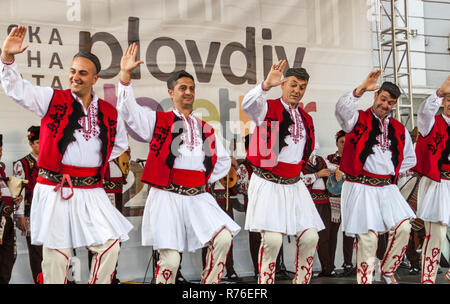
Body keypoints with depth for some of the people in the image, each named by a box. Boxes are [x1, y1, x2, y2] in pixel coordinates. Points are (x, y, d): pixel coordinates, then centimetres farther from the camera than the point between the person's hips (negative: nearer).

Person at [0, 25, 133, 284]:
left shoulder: (109, 113, 9)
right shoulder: (52, 99, 2)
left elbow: (120, 144, 24)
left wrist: (98, 162, 12)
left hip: (91, 193, 3)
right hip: (55, 191, -3)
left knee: (109, 246, -4)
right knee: (57, 253, 1)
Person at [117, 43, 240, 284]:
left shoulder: (205, 129, 18)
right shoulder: (158, 121, 6)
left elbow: (223, 161, 29)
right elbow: (128, 109, -8)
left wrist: (205, 180, 14)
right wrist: (125, 73, -19)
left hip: (198, 198, 4)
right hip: (167, 198, -4)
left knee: (223, 238, -15)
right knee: (170, 259, -10)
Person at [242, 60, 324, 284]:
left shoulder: (306, 119, 15)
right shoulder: (268, 108, -4)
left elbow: (311, 151, 31)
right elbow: (248, 105, -28)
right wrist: (267, 84, -42)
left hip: (294, 185, 6)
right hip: (267, 183, -6)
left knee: (309, 237, -1)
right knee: (272, 239, -15)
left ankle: (301, 280, 15)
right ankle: (265, 282, 1)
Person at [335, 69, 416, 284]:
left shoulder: (399, 129, 16)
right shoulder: (358, 119, 1)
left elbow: (410, 158, 27)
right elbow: (342, 109, -23)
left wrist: (391, 172, 12)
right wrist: (362, 89, -34)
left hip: (387, 188, 5)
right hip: (361, 187, -5)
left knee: (403, 227, -9)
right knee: (368, 236, -8)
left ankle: (388, 271, 13)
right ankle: (365, 280, 7)